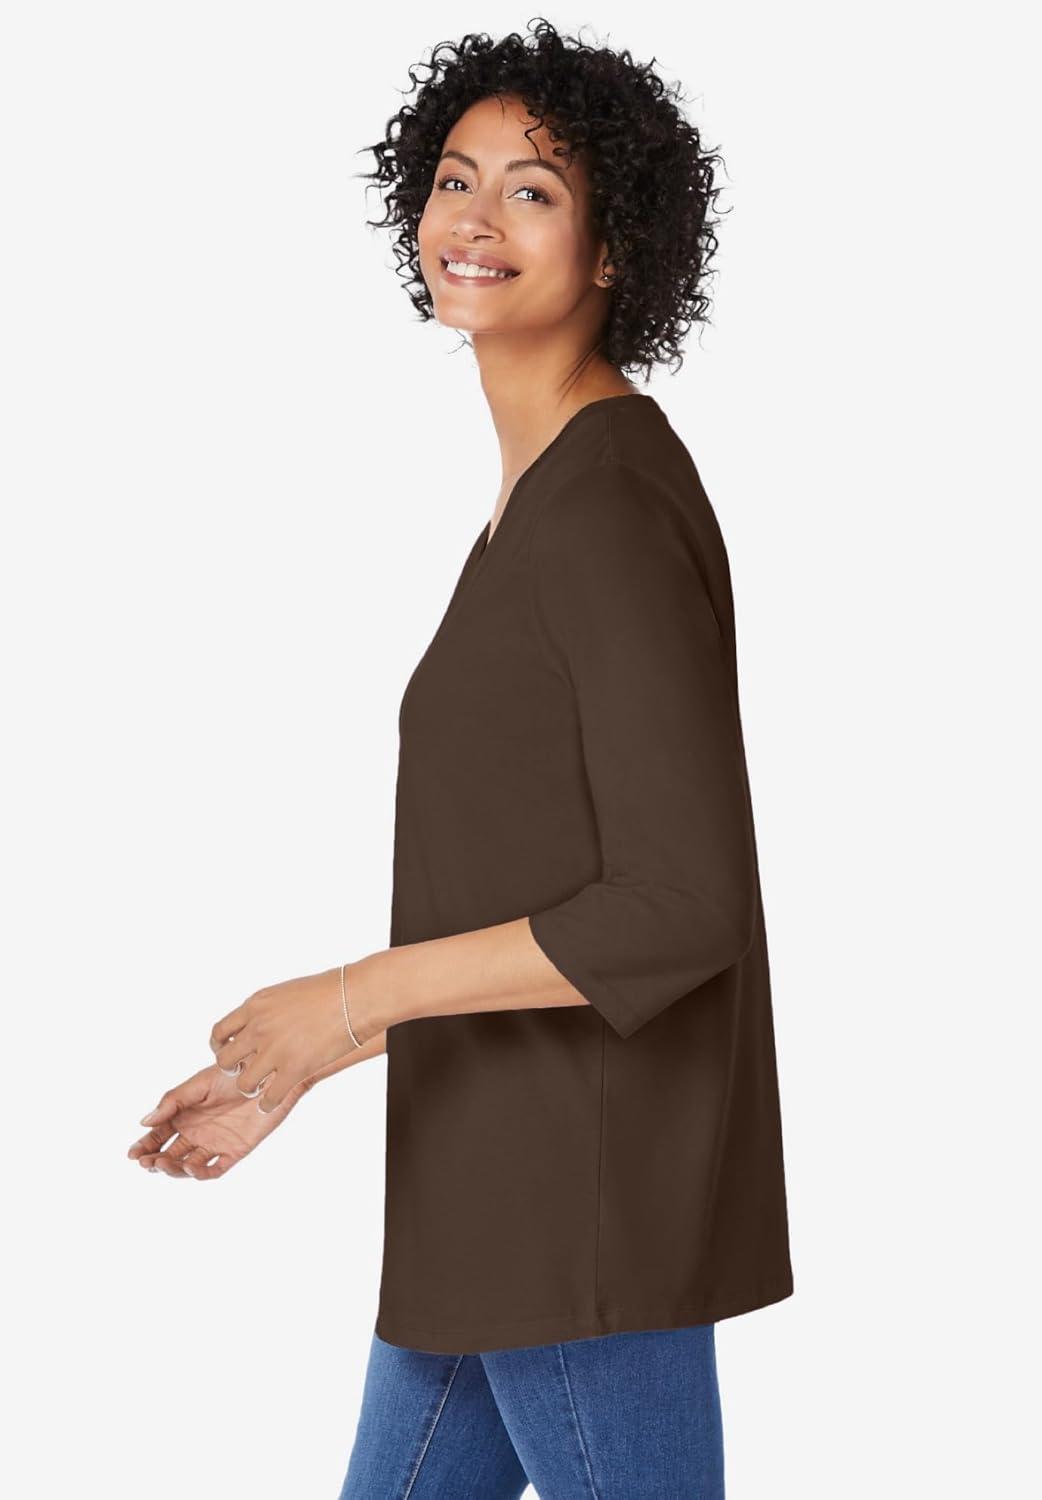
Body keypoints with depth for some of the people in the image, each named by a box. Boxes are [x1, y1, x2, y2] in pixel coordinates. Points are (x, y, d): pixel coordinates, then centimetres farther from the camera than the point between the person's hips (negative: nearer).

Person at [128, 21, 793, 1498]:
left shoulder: (609, 504, -18)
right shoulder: (548, 491, 12)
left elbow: (682, 906, -23)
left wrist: (356, 999, -17)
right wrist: (297, 1069, 17)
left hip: (592, 1207, -10)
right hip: (503, 1191, 10)